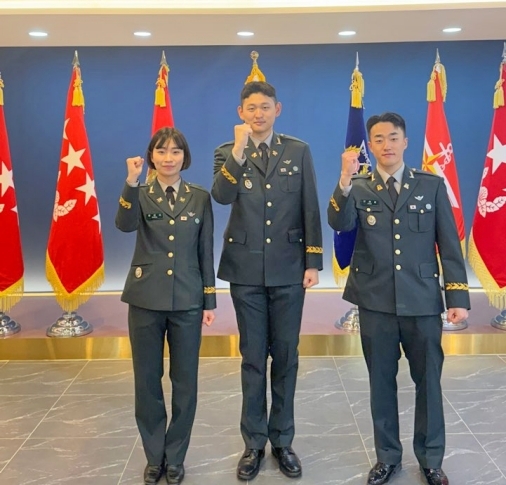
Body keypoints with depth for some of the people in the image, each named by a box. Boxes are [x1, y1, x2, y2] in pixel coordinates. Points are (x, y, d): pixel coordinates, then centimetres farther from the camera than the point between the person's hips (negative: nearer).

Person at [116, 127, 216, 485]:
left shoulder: (200, 197, 4)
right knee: (148, 381, 8)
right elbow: (125, 225, -21)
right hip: (146, 300, 0)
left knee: (184, 381, 6)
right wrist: (132, 183, -35)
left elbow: (206, 252, 4)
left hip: (187, 301, 0)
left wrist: (210, 300, 2)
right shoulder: (140, 195, 2)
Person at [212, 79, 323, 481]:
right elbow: (222, 197, -17)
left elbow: (310, 210, 2)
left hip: (288, 269, 0)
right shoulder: (227, 153, 3)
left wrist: (313, 262, -3)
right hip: (246, 270, 0)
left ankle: (283, 440, 23)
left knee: (285, 356, 8)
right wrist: (238, 151, -25)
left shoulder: (298, 151, 4)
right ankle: (254, 443, 21)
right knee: (253, 357, 8)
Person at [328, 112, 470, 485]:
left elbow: (450, 245, 2)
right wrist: (345, 181, -32)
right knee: (382, 382, 11)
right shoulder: (359, 189, 3)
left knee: (428, 380, 9)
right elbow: (339, 224, -18)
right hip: (376, 301, 0)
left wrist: (458, 296, -3)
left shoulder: (432, 185, 3)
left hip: (422, 300, 0)